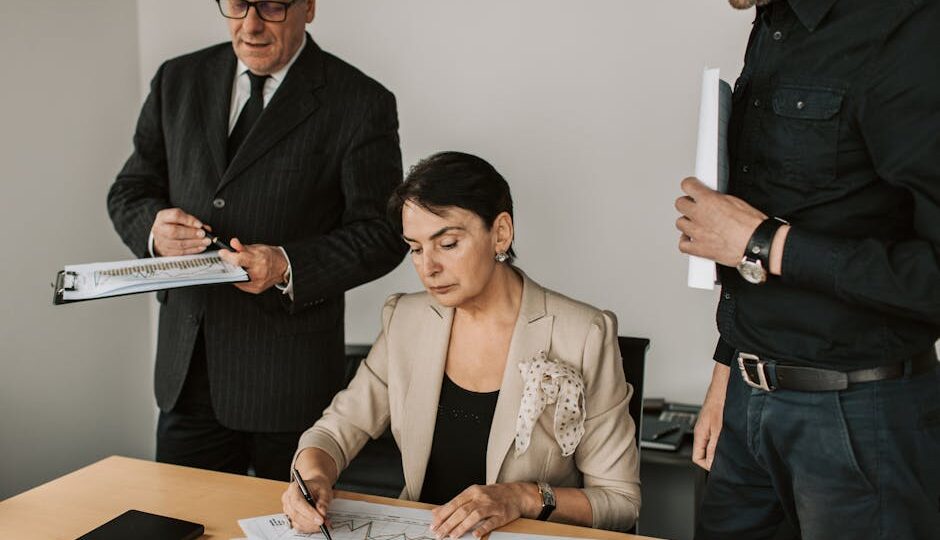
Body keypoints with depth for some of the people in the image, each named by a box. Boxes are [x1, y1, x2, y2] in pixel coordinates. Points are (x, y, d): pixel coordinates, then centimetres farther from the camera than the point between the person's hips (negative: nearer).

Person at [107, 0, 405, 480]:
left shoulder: (361, 104, -7)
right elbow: (129, 191, 12)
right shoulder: (178, 81, 7)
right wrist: (153, 226, -10)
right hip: (186, 366, 4)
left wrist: (289, 266, -22)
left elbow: (382, 233, -8)